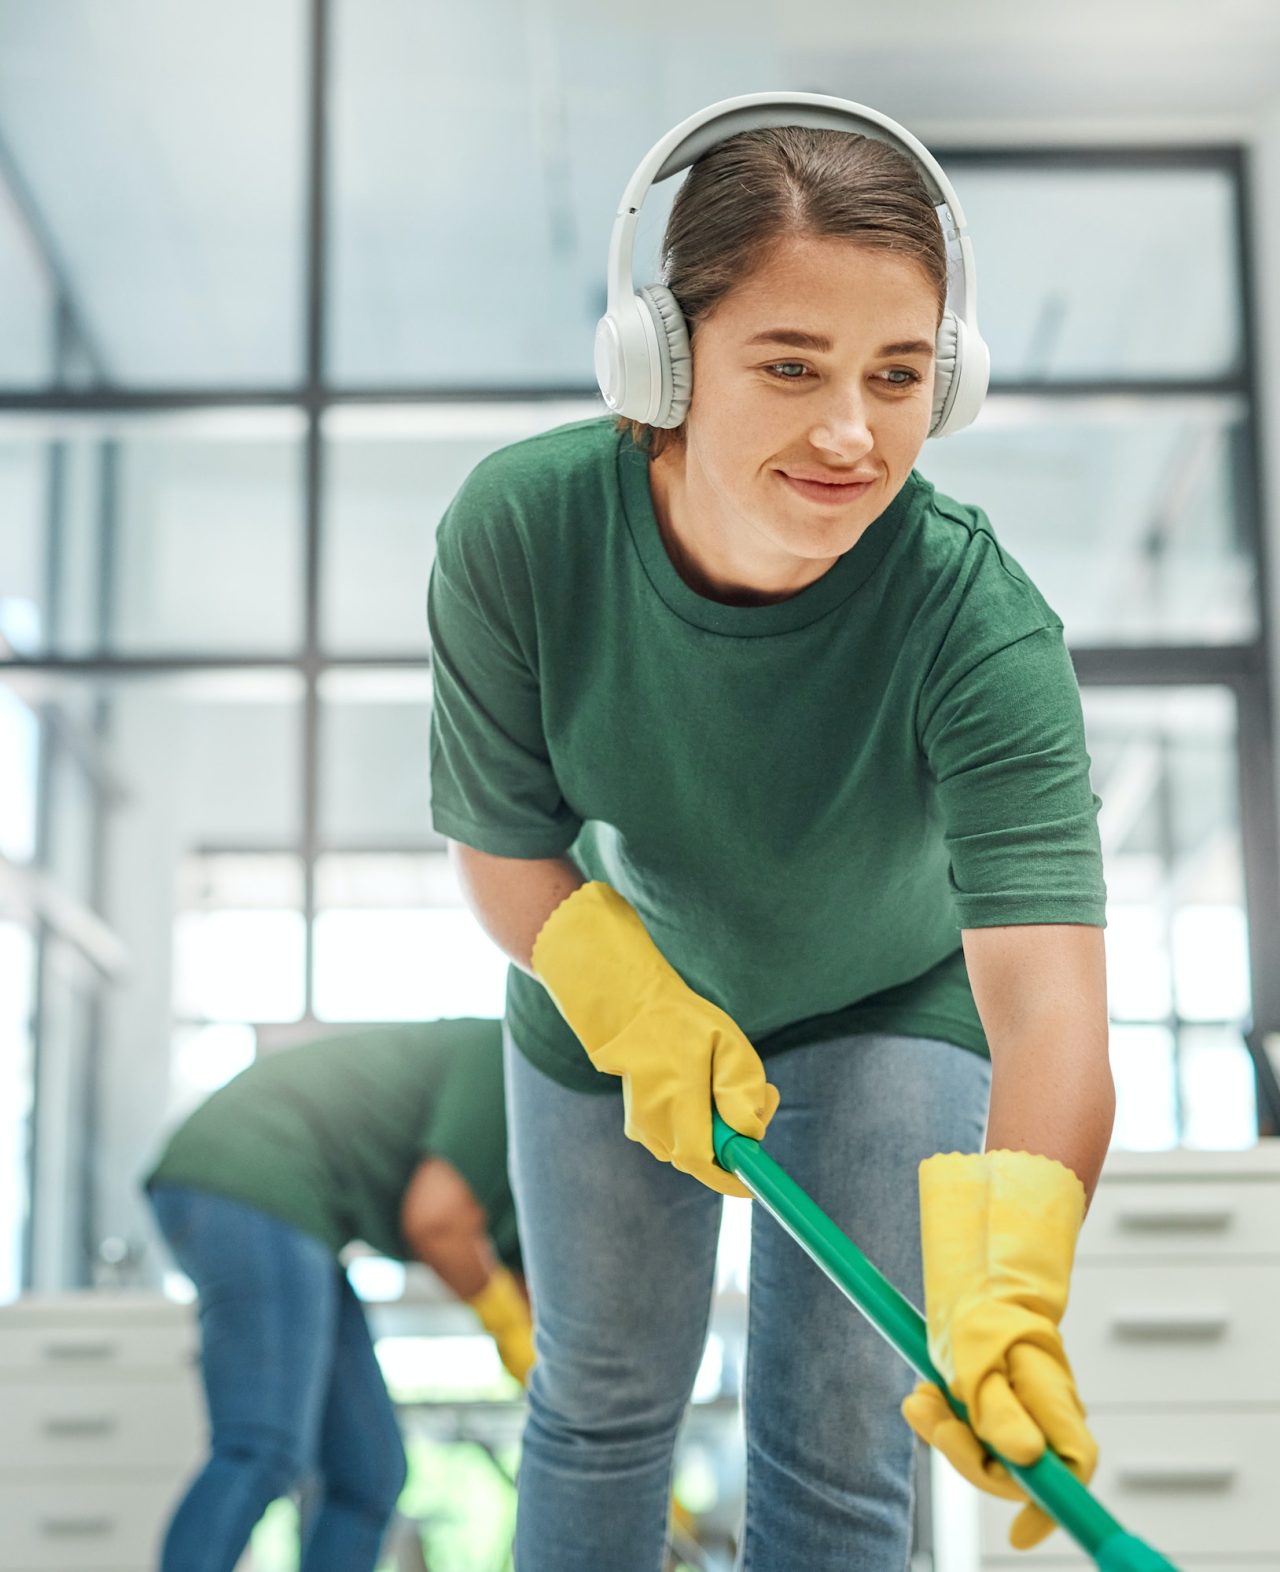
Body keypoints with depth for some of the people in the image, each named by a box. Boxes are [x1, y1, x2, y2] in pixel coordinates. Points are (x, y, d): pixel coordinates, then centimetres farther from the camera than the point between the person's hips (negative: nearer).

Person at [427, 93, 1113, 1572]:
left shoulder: (978, 620, -36)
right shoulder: (517, 531, -31)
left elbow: (1045, 996, -46)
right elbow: (503, 848, -17)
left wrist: (1009, 1282, -63)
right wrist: (642, 1012, -36)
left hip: (891, 1006, -1)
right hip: (607, 991, 2)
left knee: (836, 1444, 3)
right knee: (602, 1399, 17)